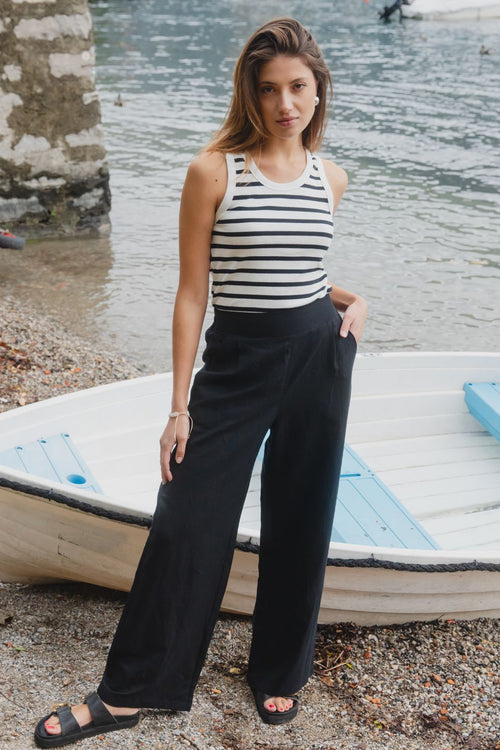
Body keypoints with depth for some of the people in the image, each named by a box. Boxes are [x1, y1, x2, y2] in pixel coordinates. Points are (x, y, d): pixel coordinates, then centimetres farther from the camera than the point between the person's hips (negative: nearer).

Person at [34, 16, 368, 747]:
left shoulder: (330, 179, 4)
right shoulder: (213, 171, -8)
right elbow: (193, 291, -8)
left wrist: (349, 299, 1)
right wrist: (180, 407, -9)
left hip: (318, 354, 3)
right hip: (234, 360, -3)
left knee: (299, 521, 11)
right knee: (186, 521, -2)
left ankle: (280, 673, 31)